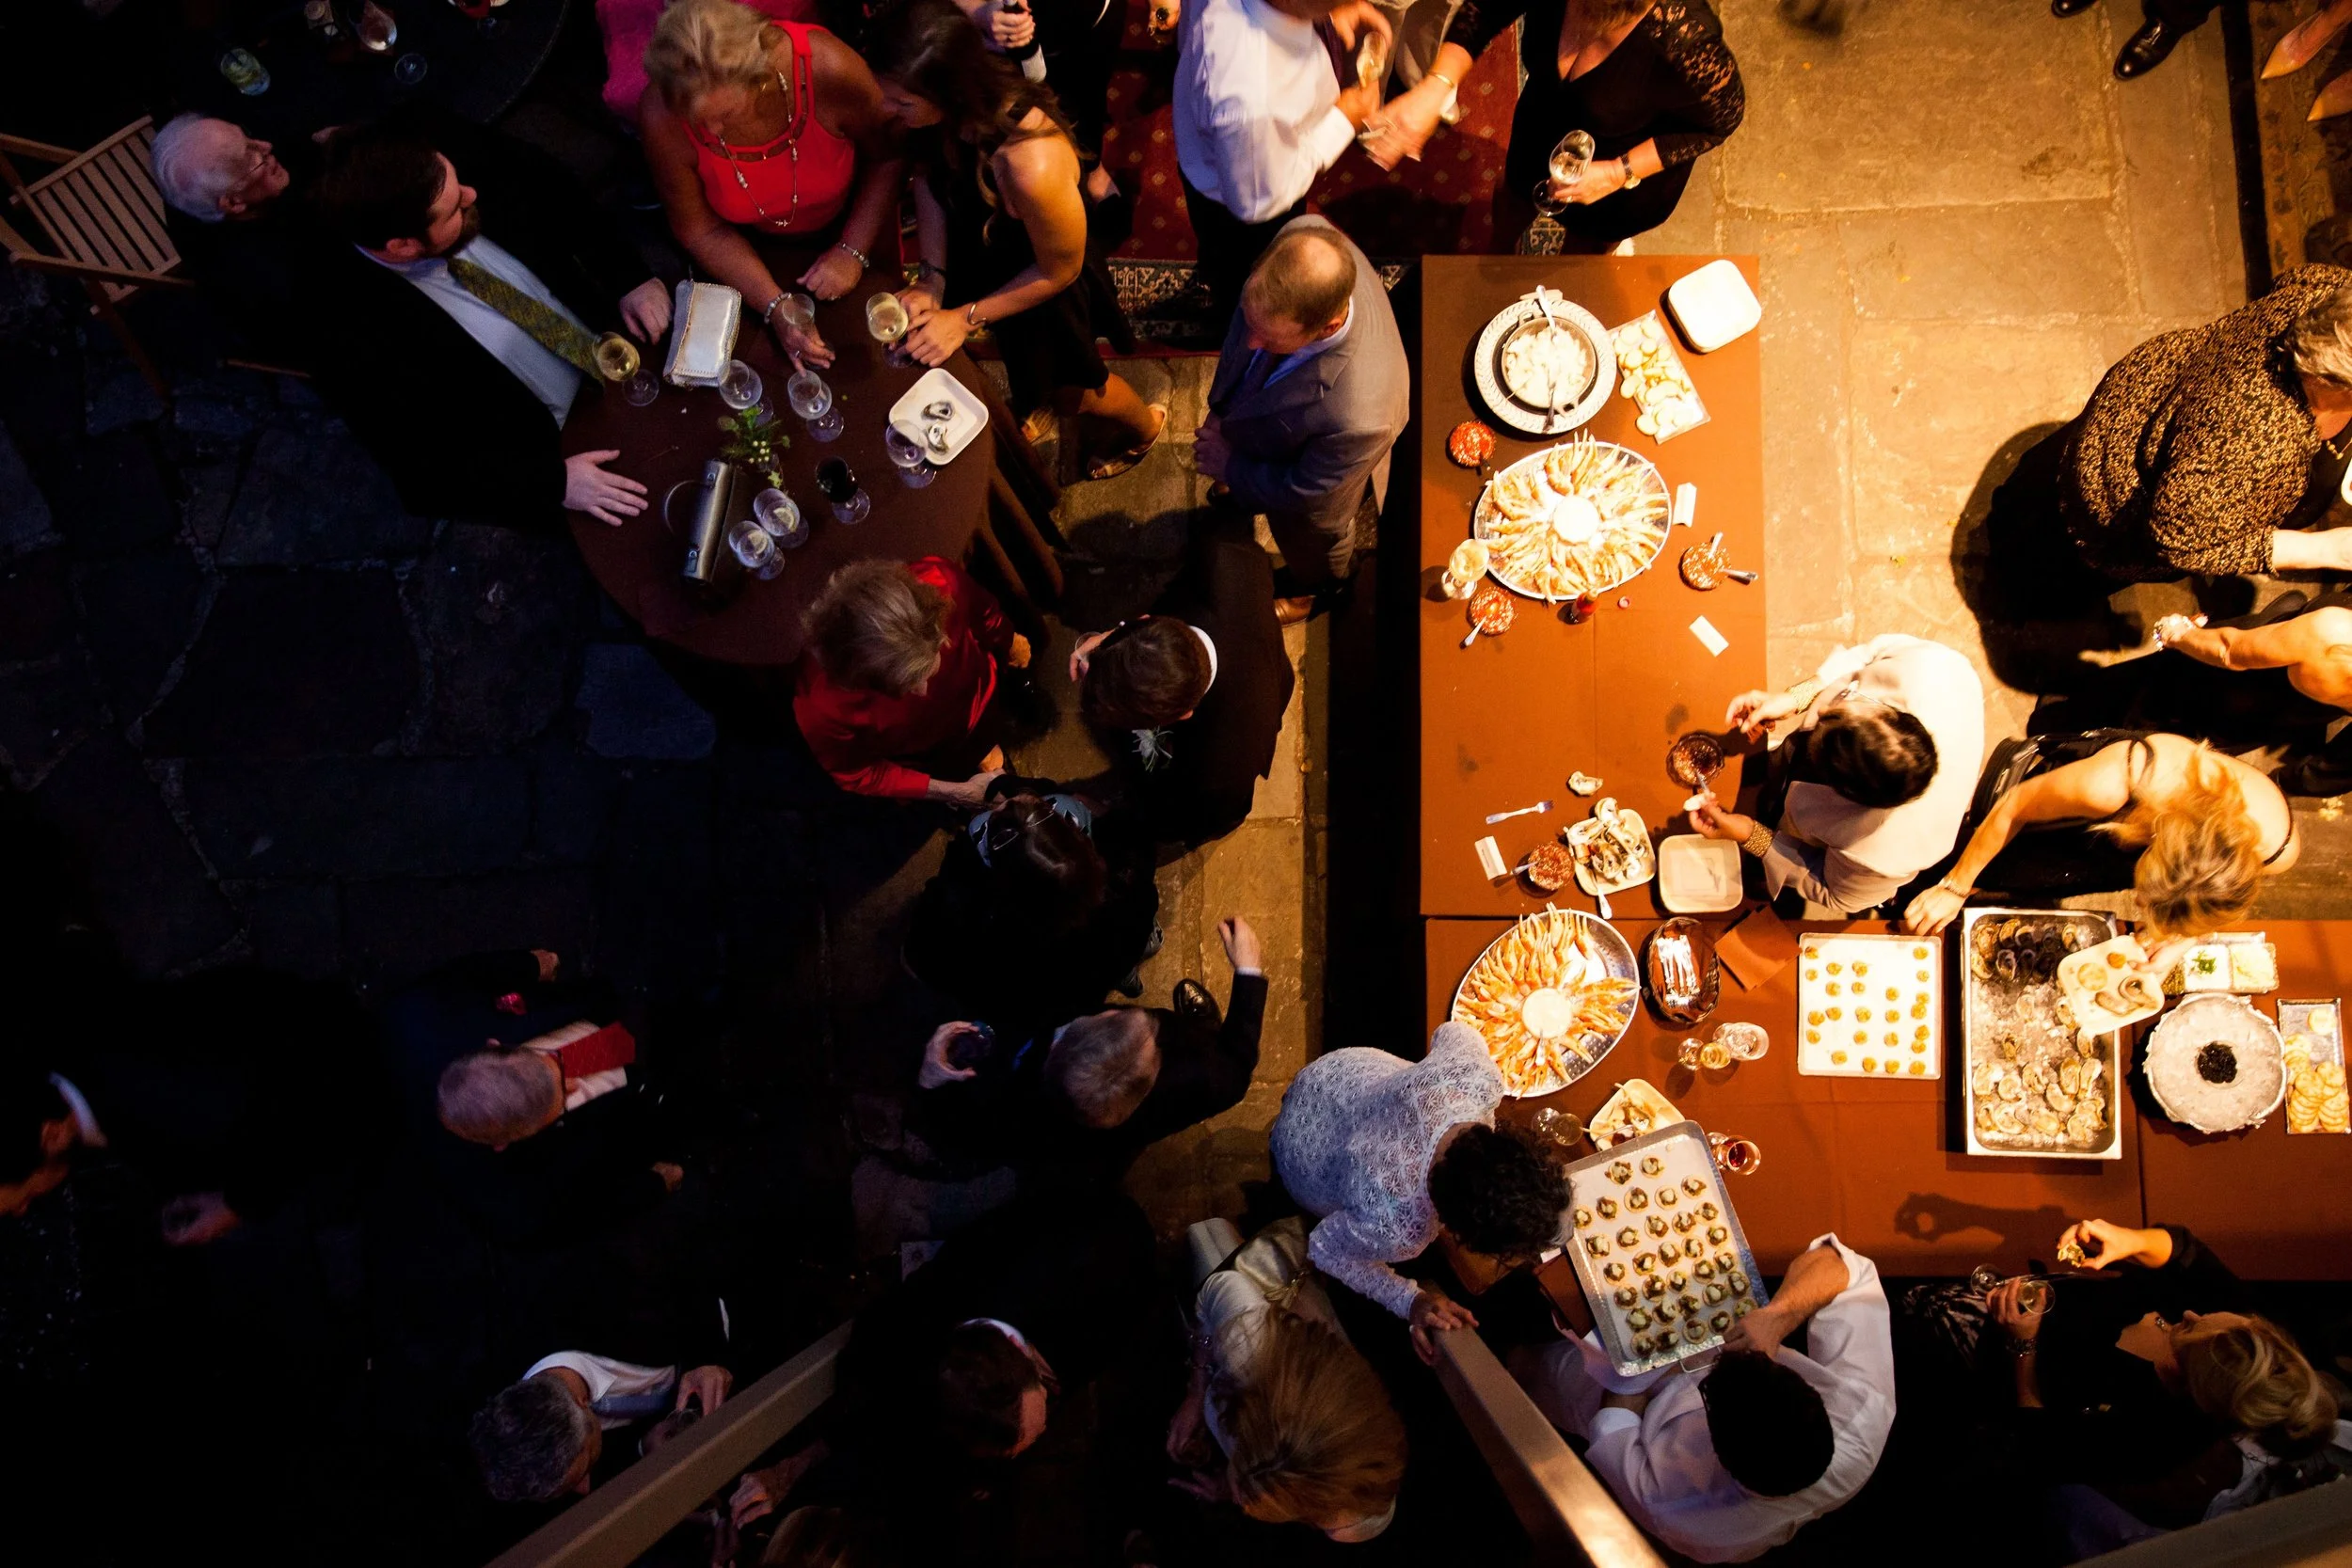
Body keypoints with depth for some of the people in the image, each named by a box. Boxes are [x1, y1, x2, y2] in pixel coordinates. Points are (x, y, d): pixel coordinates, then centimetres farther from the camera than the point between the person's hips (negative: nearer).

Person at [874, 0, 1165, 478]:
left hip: (1039, 288, -5)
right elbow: (928, 174, -7)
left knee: (1066, 389, 24)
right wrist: (931, 277, -17)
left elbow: (1058, 272, -27)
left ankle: (1144, 426, 56)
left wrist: (966, 318, -19)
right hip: (980, 255, 5)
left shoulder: (1032, 166, -46)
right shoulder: (961, 104, -29)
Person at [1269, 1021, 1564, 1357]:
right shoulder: (1394, 1228, -46)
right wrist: (1409, 1301, -25)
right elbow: (1325, 1250, -23)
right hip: (1305, 1156, -3)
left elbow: (1454, 1033, -14)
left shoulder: (1477, 1076, -40)